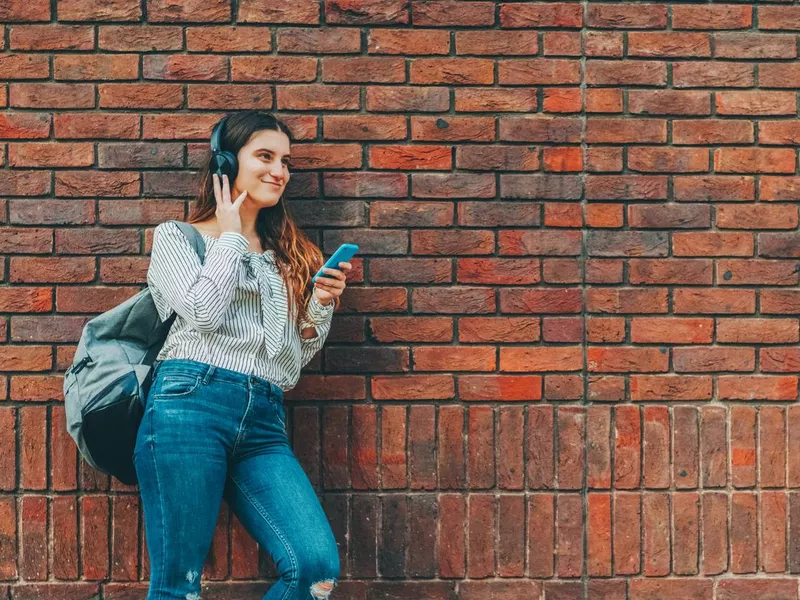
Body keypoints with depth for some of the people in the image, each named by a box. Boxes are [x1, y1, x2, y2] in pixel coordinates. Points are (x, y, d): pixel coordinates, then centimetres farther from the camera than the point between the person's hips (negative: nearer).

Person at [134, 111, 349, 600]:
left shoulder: (286, 253, 26)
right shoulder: (177, 237, 13)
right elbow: (205, 311, -6)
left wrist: (321, 303, 5)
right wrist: (230, 235, 7)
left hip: (264, 421, 4)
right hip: (192, 402, -4)